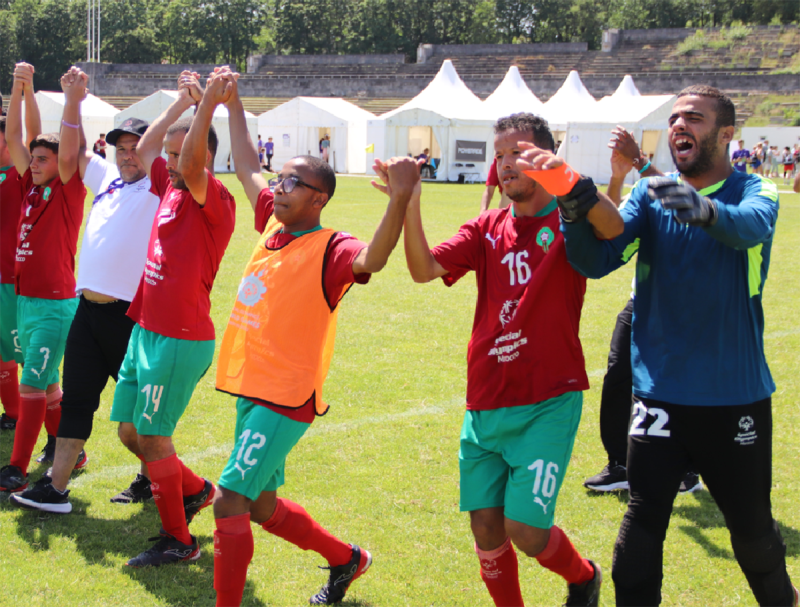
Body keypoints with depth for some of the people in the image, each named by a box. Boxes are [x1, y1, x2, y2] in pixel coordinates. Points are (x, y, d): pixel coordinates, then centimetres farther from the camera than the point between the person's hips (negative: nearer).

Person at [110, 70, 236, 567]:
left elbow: (191, 162, -33)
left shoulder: (215, 201, -14)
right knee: (130, 431, 15)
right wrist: (183, 101, 22)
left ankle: (178, 540, 9)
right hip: (146, 332, 9)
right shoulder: (171, 189, 10)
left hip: (181, 341, -9)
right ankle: (195, 489, 34)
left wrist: (206, 104, -30)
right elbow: (145, 146, 25)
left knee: (152, 436, -4)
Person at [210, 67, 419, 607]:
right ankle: (347, 559, 40)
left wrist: (400, 200, -50)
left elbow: (370, 259, -37)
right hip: (249, 386, 8)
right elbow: (247, 167, 21)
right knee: (261, 507, 19)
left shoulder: (330, 249, -15)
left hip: (286, 398, -8)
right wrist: (231, 104, 26)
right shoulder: (272, 224, 6)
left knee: (230, 502, -14)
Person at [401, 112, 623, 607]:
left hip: (547, 403, -5)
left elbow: (612, 229, -27)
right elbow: (425, 269, -4)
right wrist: (409, 204, -20)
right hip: (484, 404, 5)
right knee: (486, 530, 7)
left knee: (526, 529, -10)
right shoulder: (489, 228, 10)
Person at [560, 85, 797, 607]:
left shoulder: (756, 192, -5)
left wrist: (705, 210, -52)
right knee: (642, 523, -6)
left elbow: (751, 226, -30)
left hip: (736, 396, -1)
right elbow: (597, 260, -11)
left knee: (752, 526, 15)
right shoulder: (650, 196, 2)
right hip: (662, 392, 1)